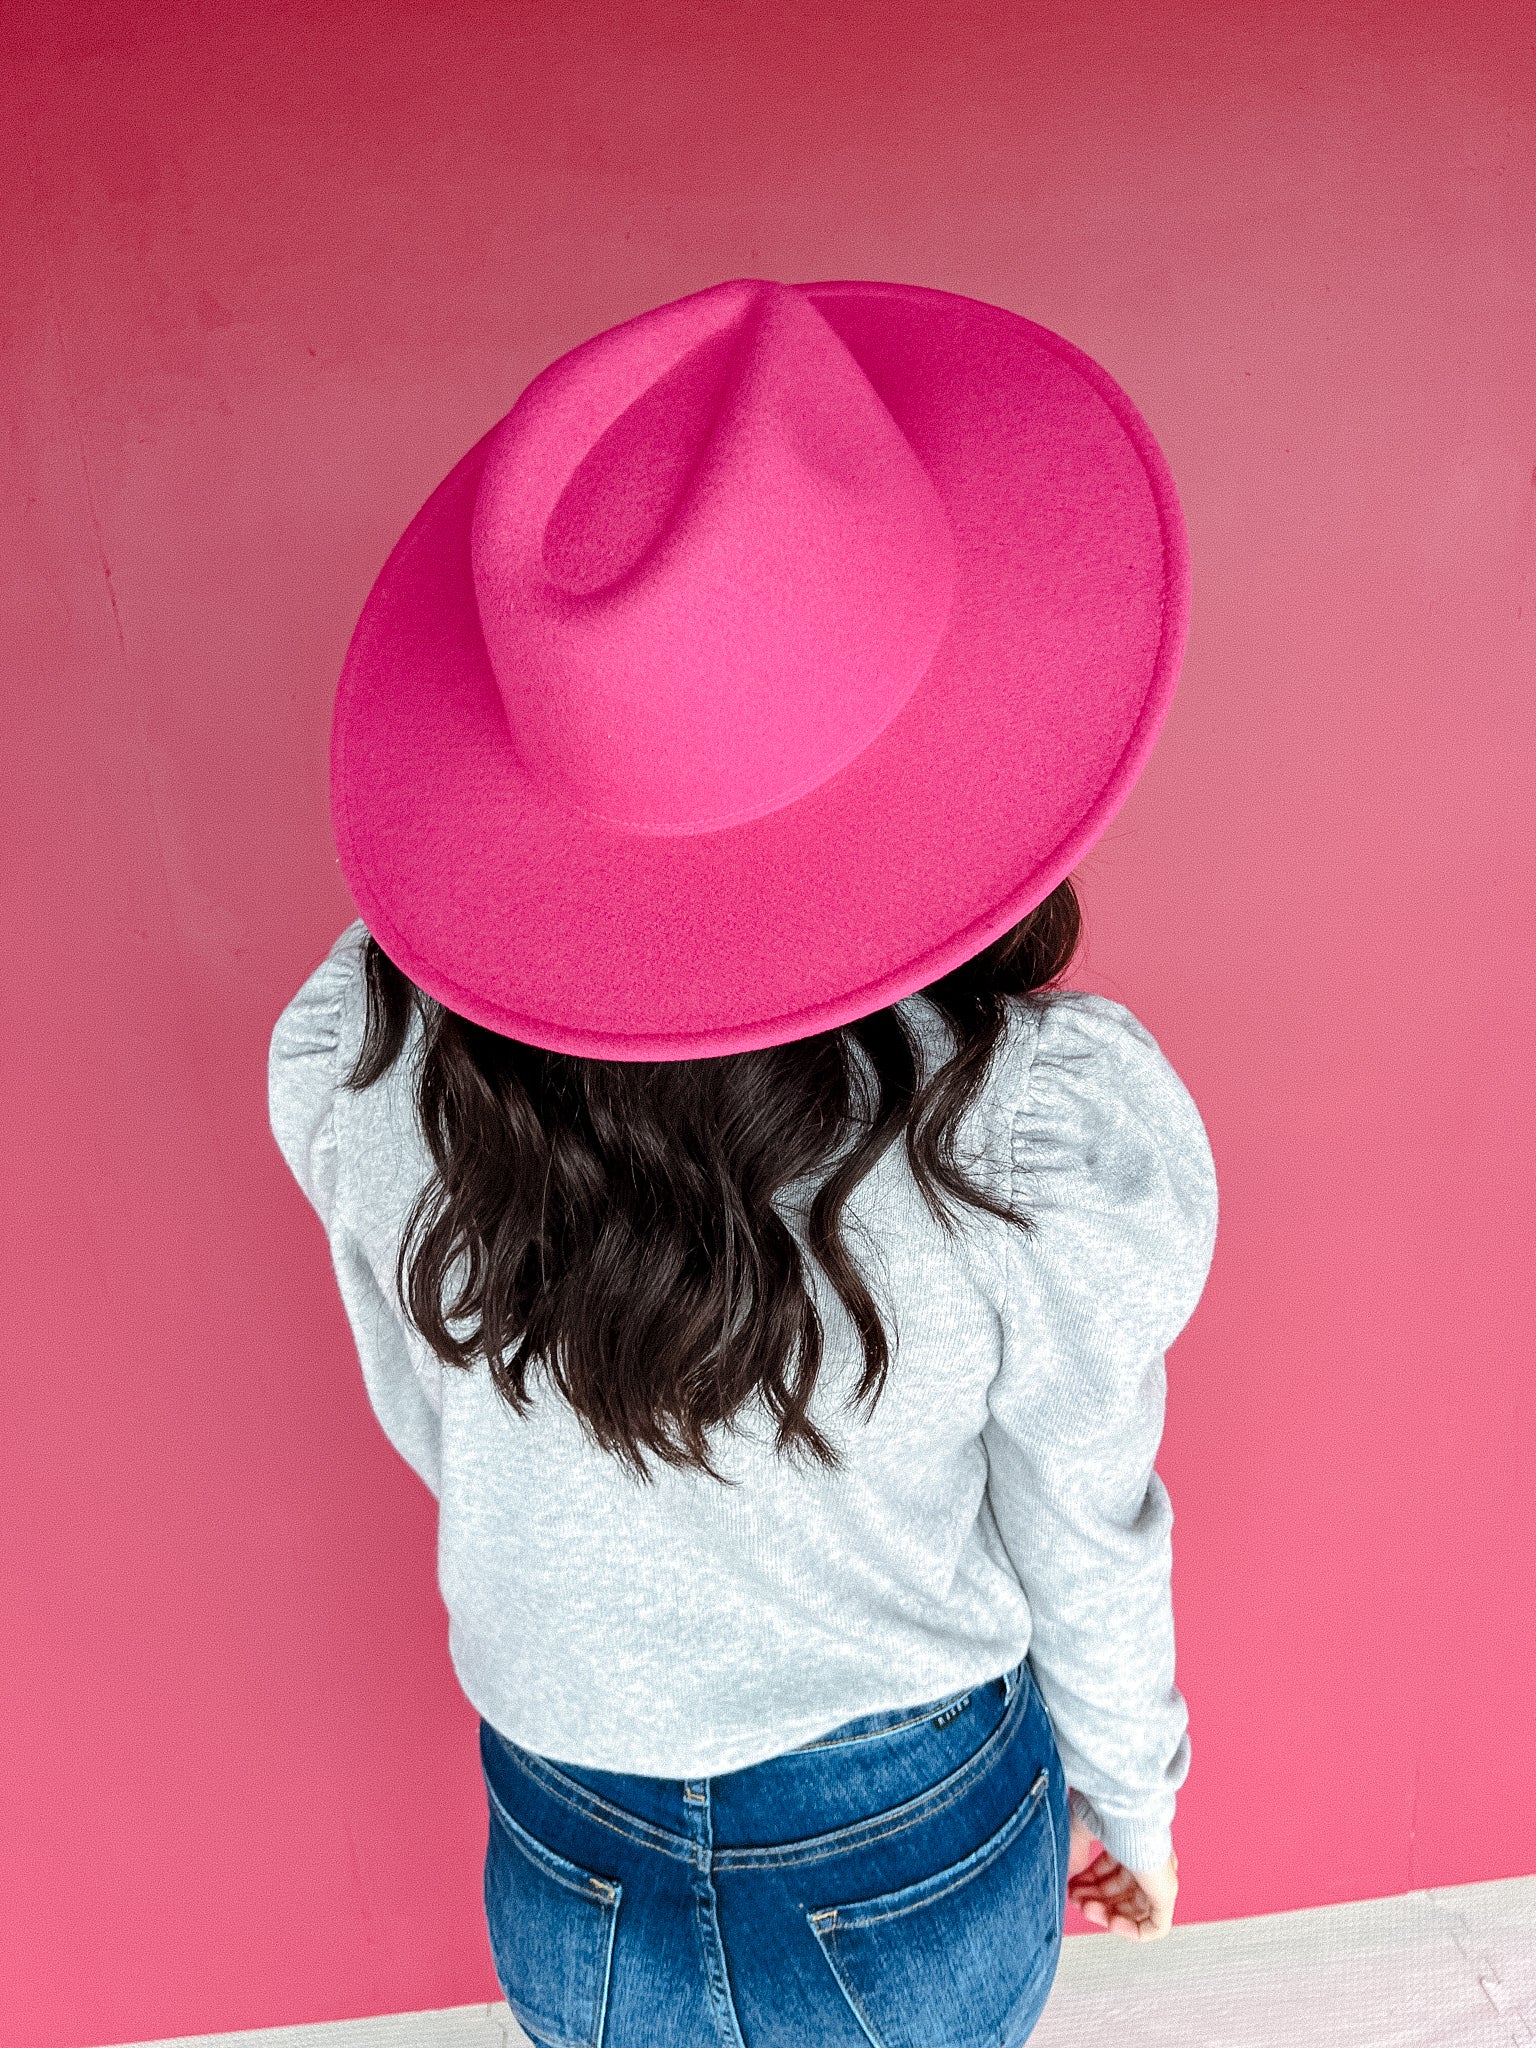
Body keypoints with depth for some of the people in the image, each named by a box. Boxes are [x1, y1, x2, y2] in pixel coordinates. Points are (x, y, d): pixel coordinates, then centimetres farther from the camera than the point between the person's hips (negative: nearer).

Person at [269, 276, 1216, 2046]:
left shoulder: (354, 1056, -26)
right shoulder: (1062, 1134, -35)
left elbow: (433, 1427, -8)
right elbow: (1081, 1548, -17)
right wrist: (1133, 1790, 7)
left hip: (567, 1874, 2)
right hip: (919, 1869, -1)